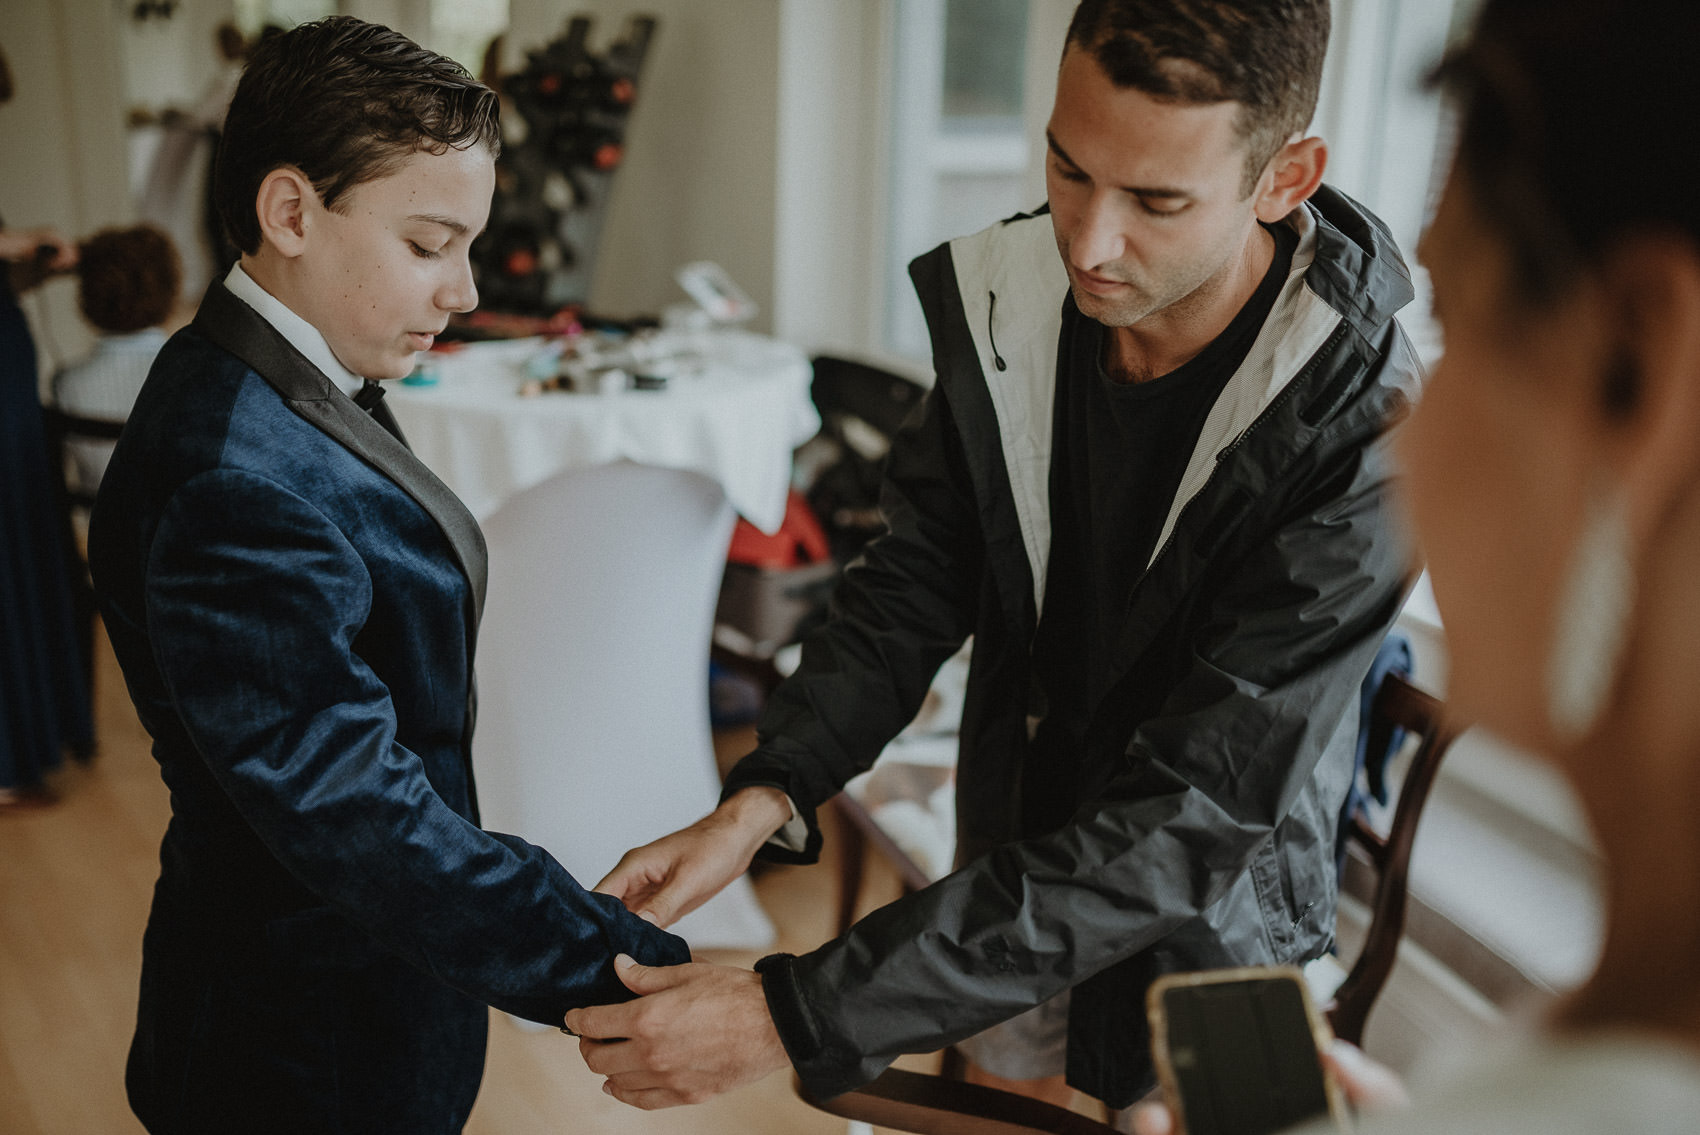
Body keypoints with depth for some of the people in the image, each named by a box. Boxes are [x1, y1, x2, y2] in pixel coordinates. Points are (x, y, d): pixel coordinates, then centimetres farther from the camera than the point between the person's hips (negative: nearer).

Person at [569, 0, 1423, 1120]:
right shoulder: (1003, 300, -14)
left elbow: (1186, 828, -33)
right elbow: (914, 587, -5)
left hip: (1202, 936, -4)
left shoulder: (1359, 431, -30)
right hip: (1009, 884, 4)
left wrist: (793, 1017, -35)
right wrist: (760, 802, -22)